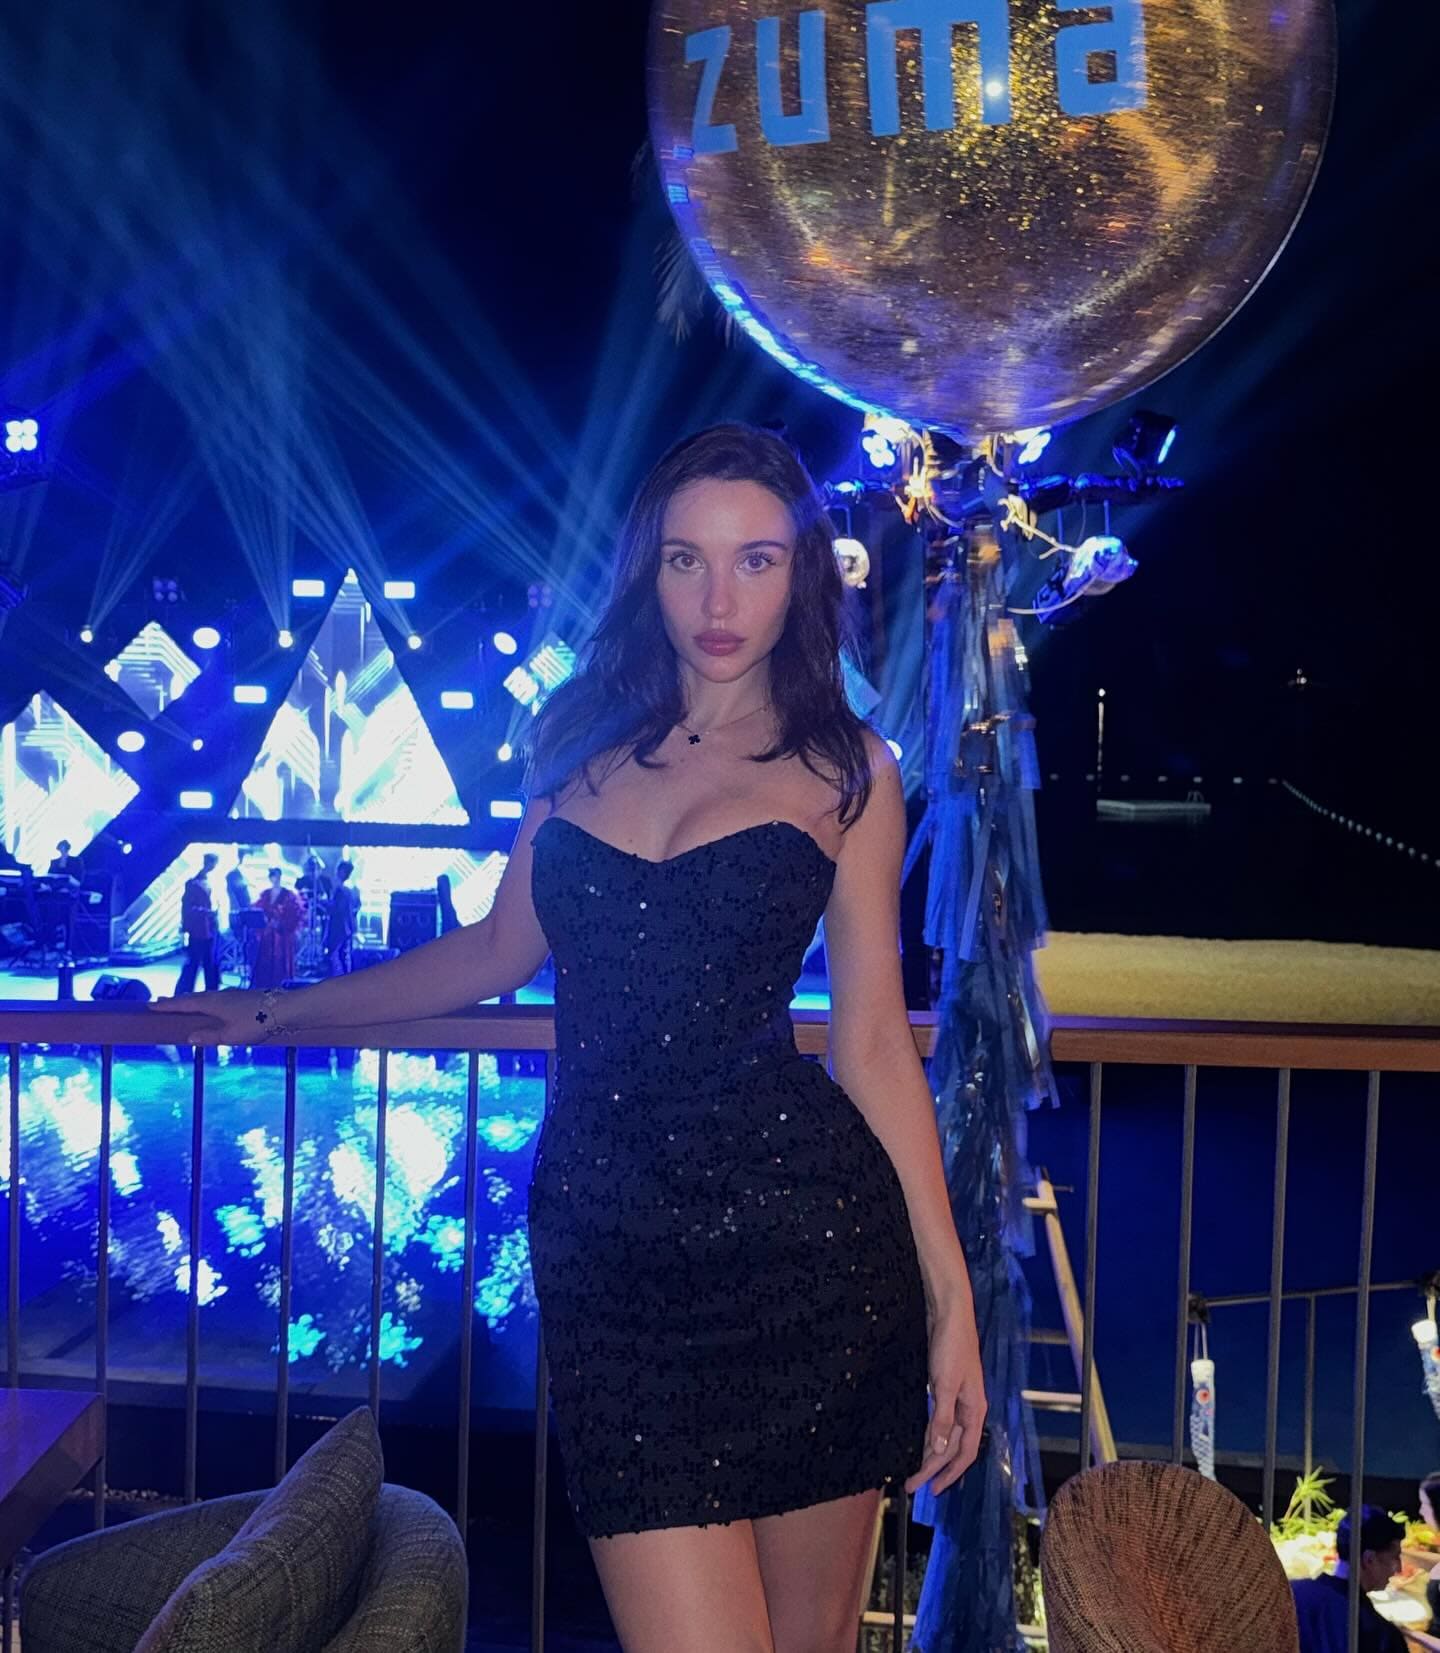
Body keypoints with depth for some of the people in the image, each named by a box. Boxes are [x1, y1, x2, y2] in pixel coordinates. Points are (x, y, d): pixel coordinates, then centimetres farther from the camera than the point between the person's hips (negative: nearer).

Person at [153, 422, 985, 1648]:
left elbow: (875, 1041, 4)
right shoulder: (587, 739, 11)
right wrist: (276, 1014, 30)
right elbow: (502, 949, 21)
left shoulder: (843, 768, 5)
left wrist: (950, 1294, -1)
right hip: (606, 1243, 1)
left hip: (806, 1232, -1)